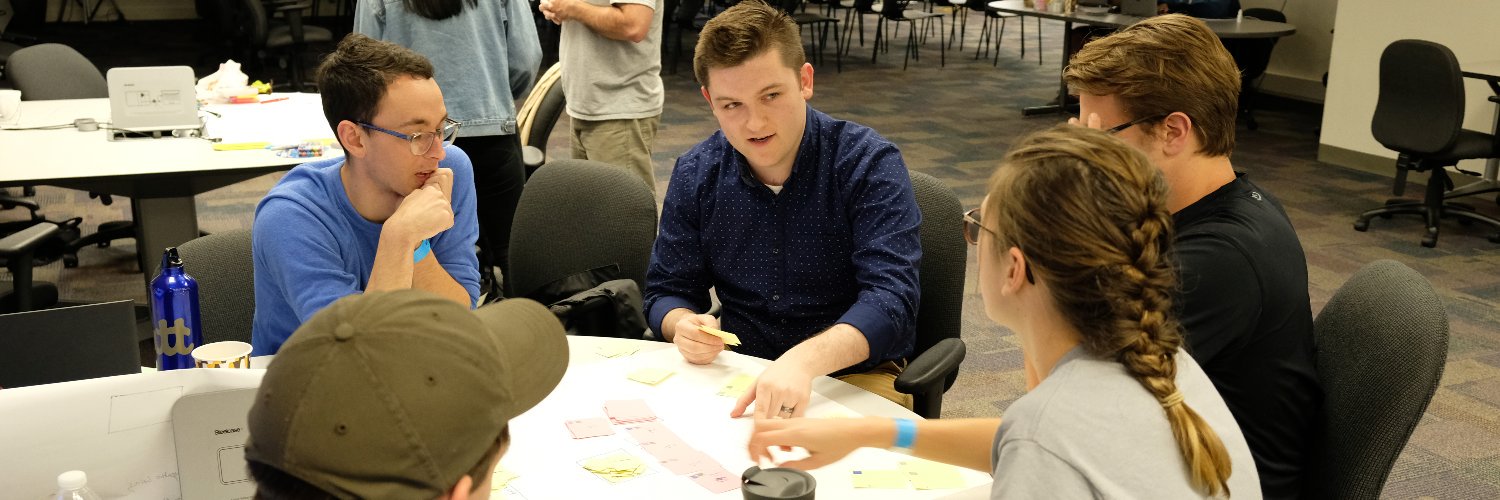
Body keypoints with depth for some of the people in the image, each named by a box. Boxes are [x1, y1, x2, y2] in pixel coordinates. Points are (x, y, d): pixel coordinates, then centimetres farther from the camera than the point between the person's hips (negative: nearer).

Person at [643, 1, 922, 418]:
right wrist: (683, 325, -18)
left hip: (855, 373, -4)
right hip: (741, 371, 5)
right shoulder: (694, 176, 1)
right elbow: (666, 292, 8)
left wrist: (804, 360, -42)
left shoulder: (870, 164, -12)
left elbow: (891, 299, -23)